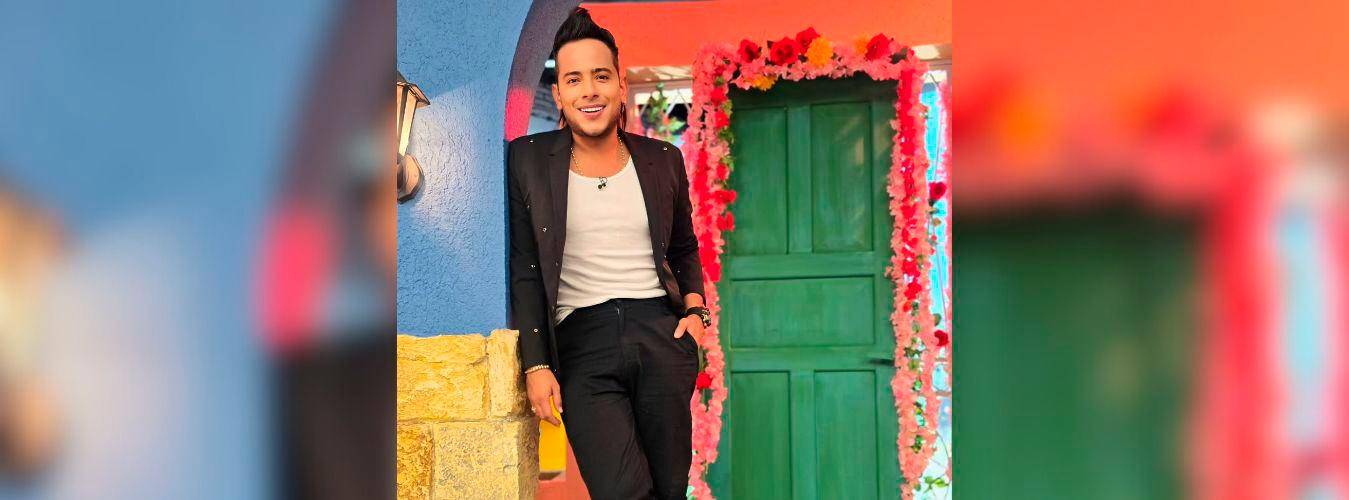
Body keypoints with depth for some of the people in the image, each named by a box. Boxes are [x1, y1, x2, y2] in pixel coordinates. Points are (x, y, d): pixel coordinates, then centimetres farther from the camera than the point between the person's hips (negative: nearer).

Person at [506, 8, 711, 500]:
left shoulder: (663, 160, 10)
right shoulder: (528, 160, 3)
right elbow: (523, 271, 3)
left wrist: (695, 309, 6)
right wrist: (536, 365, -3)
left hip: (661, 331, 3)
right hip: (581, 343, -2)